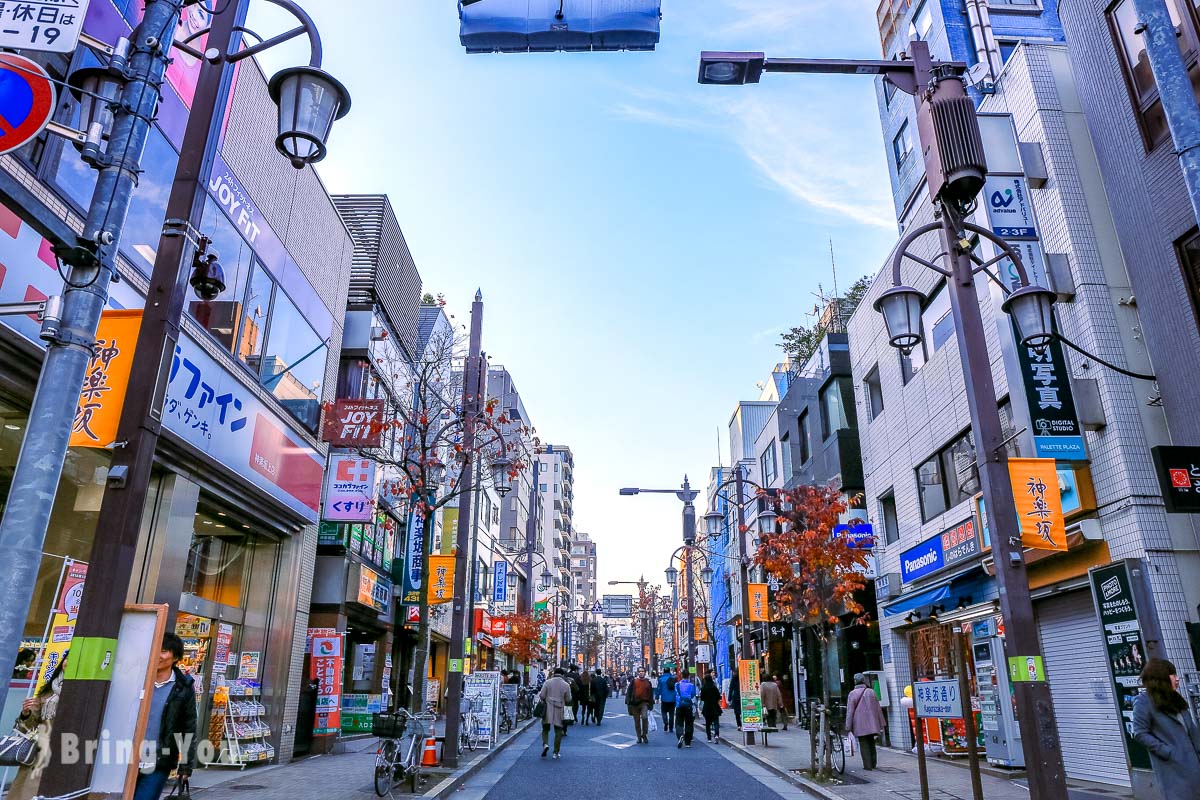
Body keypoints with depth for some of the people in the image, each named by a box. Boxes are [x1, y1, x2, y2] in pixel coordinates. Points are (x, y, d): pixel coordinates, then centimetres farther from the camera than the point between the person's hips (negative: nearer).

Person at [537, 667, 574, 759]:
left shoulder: (547, 682, -3)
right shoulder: (566, 685, -2)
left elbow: (542, 696, -3)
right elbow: (568, 699, 2)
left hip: (548, 709, 0)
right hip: (559, 710, 0)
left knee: (545, 729, 13)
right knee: (558, 731, 10)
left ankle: (545, 744, -11)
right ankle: (556, 752, 10)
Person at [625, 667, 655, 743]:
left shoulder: (648, 682, 7)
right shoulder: (633, 681, 3)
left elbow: (651, 694, 12)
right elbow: (628, 692, 4)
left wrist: (651, 704, 8)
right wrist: (628, 702, -4)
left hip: (644, 703, -1)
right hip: (635, 703, 1)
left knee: (644, 717, -22)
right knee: (637, 721, 6)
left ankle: (644, 734, -4)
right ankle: (639, 737, 19)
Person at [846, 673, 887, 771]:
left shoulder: (852, 694, -7)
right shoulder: (871, 692, 2)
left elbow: (850, 711, -8)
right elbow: (878, 708, 7)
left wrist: (848, 727, -4)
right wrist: (881, 724, 14)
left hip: (860, 724, -4)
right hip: (871, 723, 4)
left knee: (864, 744, 1)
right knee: (871, 743, 15)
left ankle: (867, 765, -1)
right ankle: (873, 764, 19)